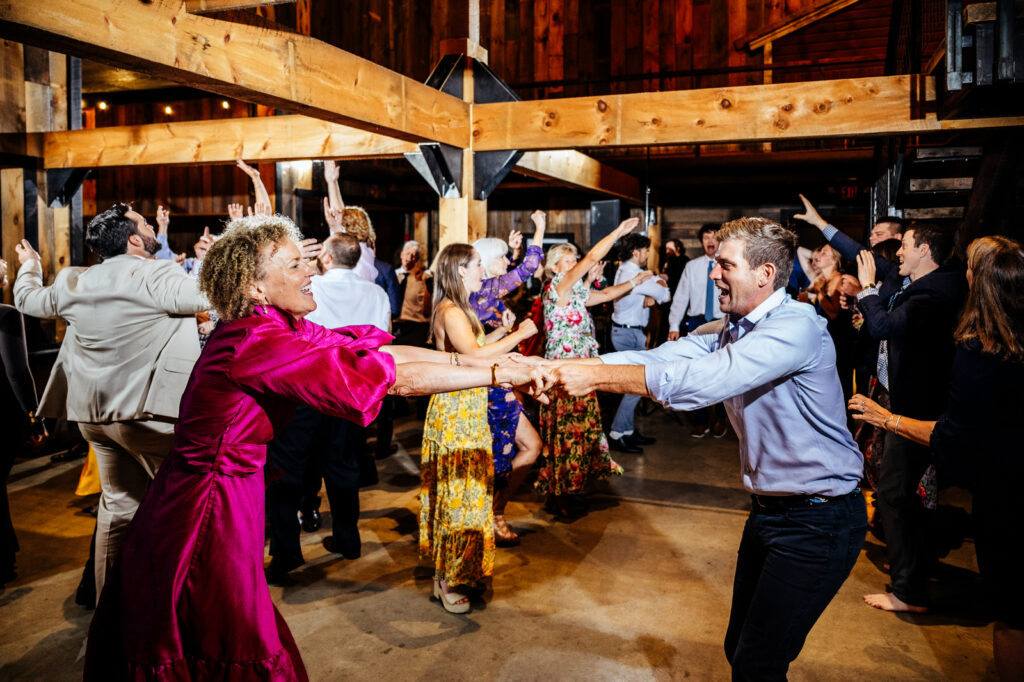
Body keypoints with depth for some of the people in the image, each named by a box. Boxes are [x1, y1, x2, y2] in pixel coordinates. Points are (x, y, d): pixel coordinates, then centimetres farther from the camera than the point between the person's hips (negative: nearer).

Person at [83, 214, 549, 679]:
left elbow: (381, 352, -1)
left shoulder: (275, 328, 2)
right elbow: (394, 378, -28)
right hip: (210, 519, -9)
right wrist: (497, 375, -20)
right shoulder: (257, 343, -26)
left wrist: (478, 360, -6)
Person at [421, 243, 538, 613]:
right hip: (456, 414, -10)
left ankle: (450, 571, 31)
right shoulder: (450, 312, -18)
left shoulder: (459, 310, 14)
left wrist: (502, 331, 12)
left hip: (467, 411, 10)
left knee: (464, 490, 17)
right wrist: (519, 334, -23)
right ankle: (447, 582, 10)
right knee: (459, 493, -2)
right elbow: (475, 355, -32)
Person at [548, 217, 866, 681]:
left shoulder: (797, 328, -23)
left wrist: (596, 377, -31)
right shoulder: (730, 329, 6)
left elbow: (702, 380, -34)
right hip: (769, 506, 8)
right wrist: (560, 368, -18)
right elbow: (658, 358, -5)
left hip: (817, 520, -8)